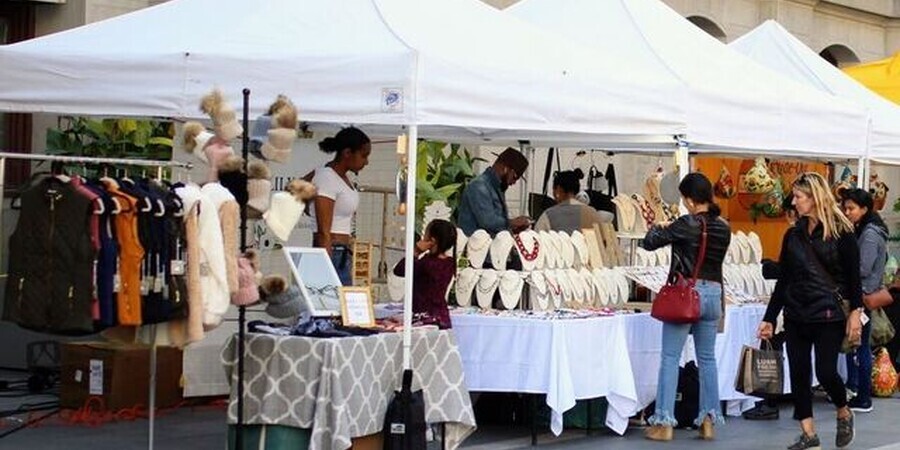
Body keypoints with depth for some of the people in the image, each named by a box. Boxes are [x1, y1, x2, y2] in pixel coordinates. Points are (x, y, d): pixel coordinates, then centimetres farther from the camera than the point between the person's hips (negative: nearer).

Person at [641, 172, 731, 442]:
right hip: (714, 293, 6)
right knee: (707, 359, 13)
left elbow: (649, 243, -10)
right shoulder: (723, 228, 5)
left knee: (670, 358, 0)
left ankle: (664, 423, -1)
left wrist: (656, 230, 12)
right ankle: (709, 421, 14)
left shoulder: (687, 224, -13)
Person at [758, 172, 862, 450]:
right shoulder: (793, 235, 8)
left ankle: (844, 413, 22)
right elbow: (783, 280, 11)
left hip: (829, 315, -5)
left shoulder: (841, 233, -5)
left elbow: (853, 276, -6)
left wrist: (855, 312, -13)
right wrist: (769, 319, 9)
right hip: (796, 315, 5)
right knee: (798, 374, 3)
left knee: (826, 372, -8)